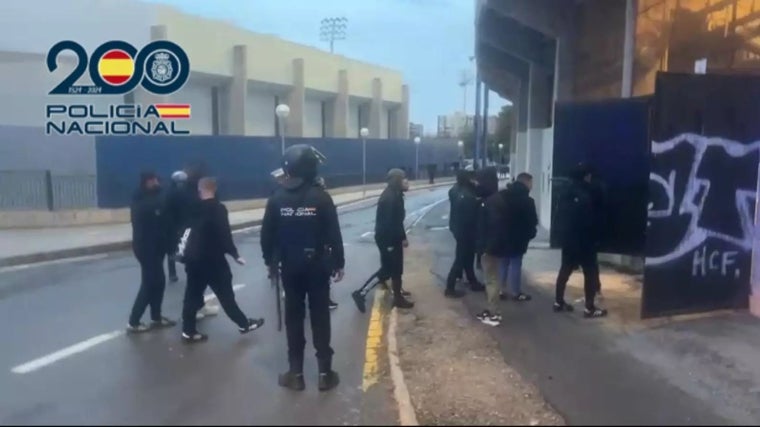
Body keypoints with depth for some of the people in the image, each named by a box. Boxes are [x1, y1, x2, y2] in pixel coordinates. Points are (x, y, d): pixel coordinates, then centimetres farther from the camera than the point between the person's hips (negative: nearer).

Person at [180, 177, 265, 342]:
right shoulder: (219, 208, -13)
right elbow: (224, 234, -18)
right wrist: (235, 254, -11)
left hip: (194, 258, 6)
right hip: (213, 259, -6)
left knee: (192, 294, 10)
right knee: (225, 293, 4)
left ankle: (188, 331, 14)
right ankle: (244, 324, 16)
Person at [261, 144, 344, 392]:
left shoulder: (277, 198, -3)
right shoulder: (321, 197, -10)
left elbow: (267, 235, 1)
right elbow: (334, 234, -9)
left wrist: (270, 261, 15)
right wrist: (339, 263, 1)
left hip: (290, 266, 2)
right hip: (318, 266, -2)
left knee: (294, 318, 10)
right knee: (320, 318, 6)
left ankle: (296, 373, 16)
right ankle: (325, 372, 11)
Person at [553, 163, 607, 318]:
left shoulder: (566, 194, 8)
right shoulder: (586, 195, -17)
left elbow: (560, 217, 12)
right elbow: (591, 220, -17)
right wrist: (596, 238, -5)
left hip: (567, 239, 8)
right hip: (584, 241, -8)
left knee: (565, 269, 15)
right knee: (591, 272, 1)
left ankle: (558, 302, 19)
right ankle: (590, 308, 3)